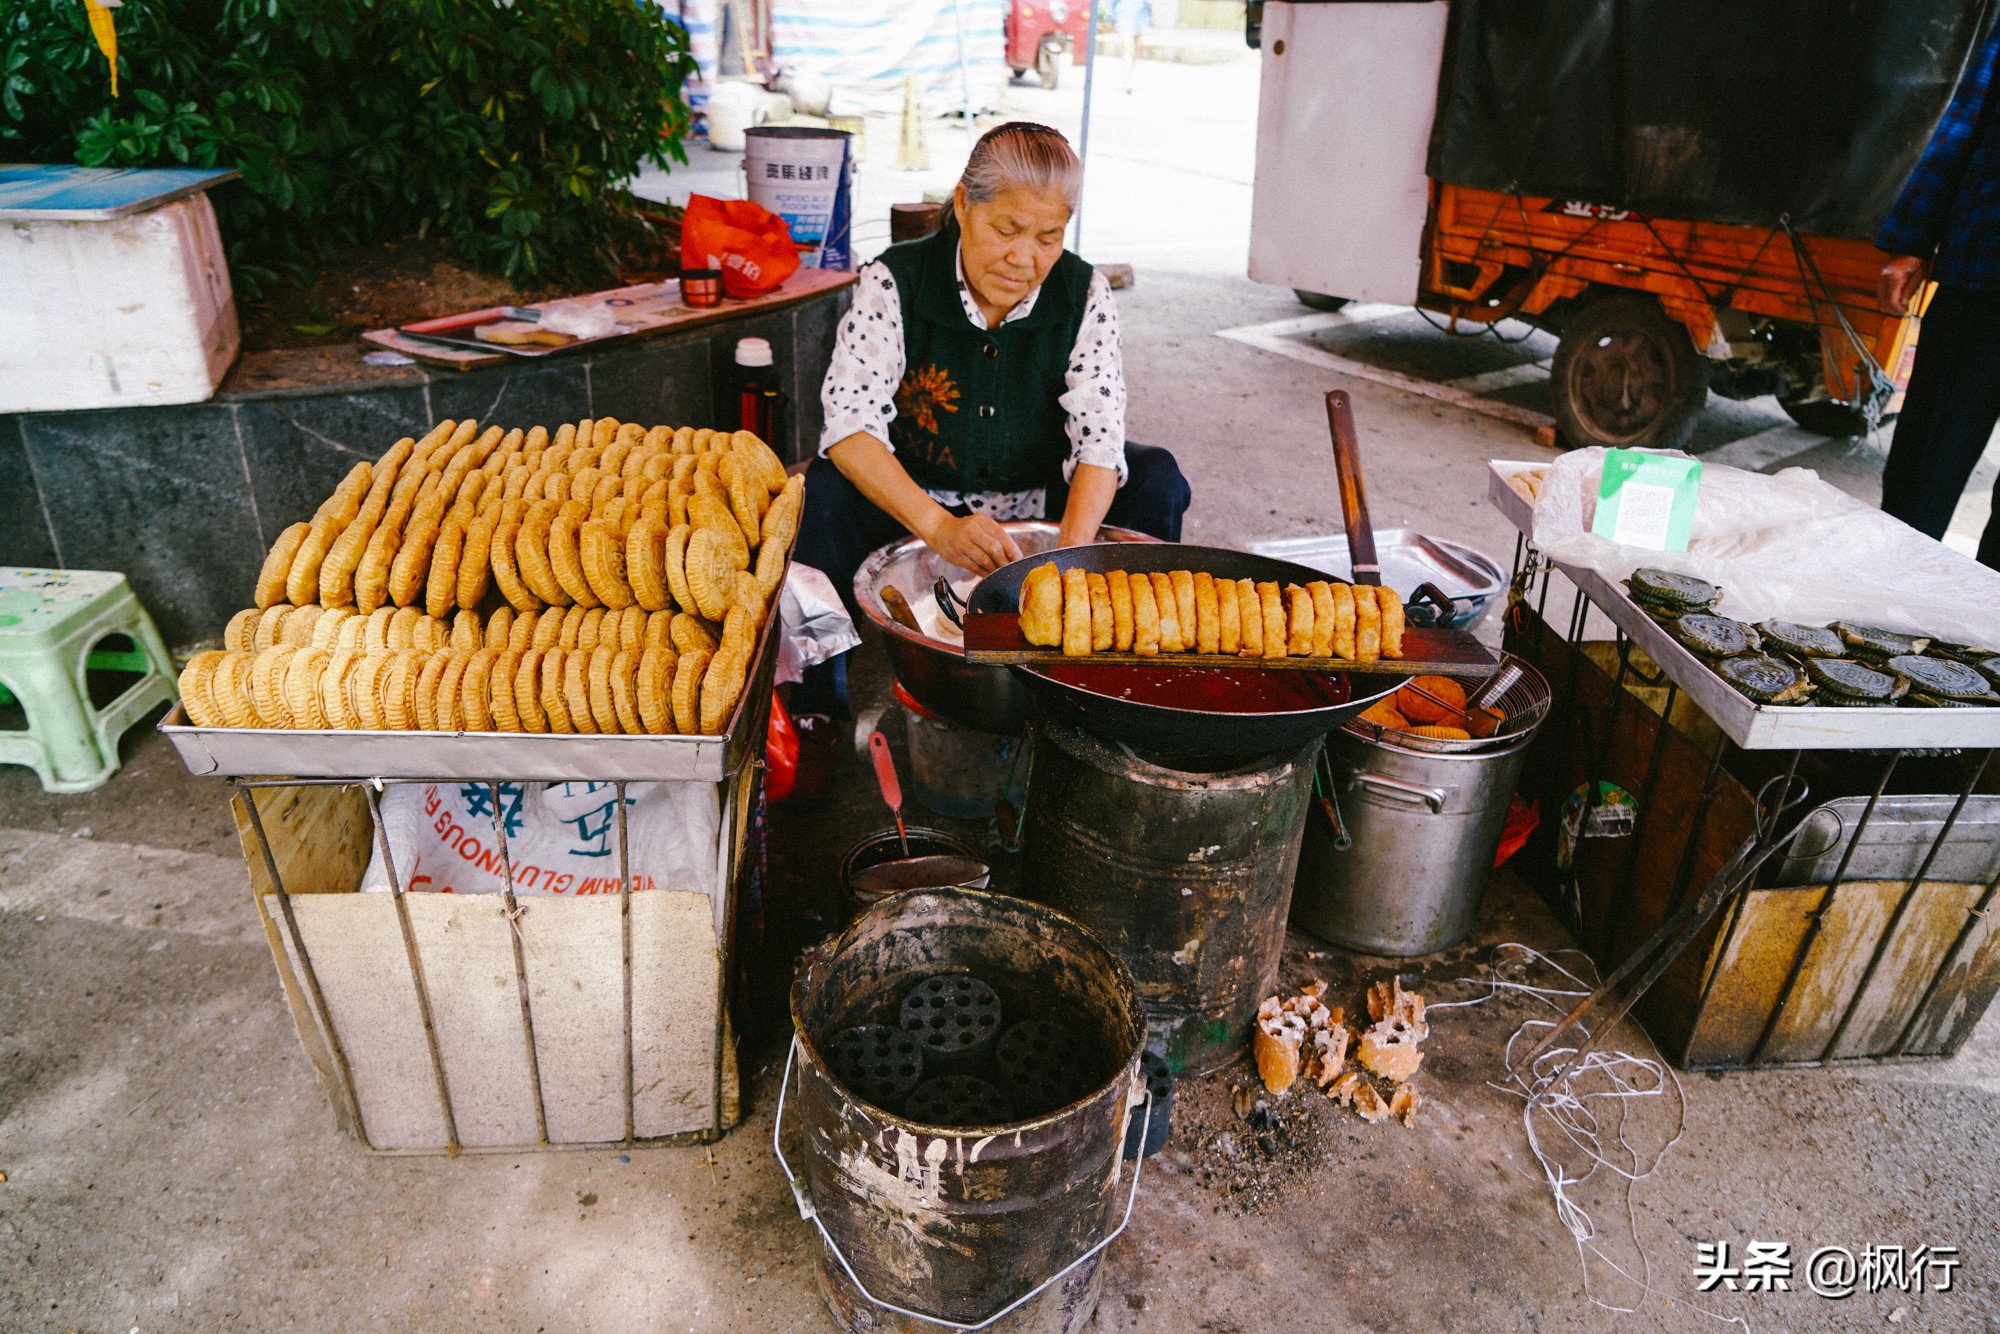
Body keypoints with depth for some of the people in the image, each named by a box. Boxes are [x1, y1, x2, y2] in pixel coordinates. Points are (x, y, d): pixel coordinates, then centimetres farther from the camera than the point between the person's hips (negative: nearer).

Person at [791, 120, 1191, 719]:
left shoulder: (1083, 294, -9)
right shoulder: (893, 283, -16)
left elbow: (1099, 438, -18)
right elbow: (850, 427, -26)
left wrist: (1069, 554, -37)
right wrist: (939, 527, -43)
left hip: (1036, 509, 2)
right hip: (908, 509, -2)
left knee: (1157, 479, -18)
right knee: (826, 491, -31)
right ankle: (818, 715, -17)